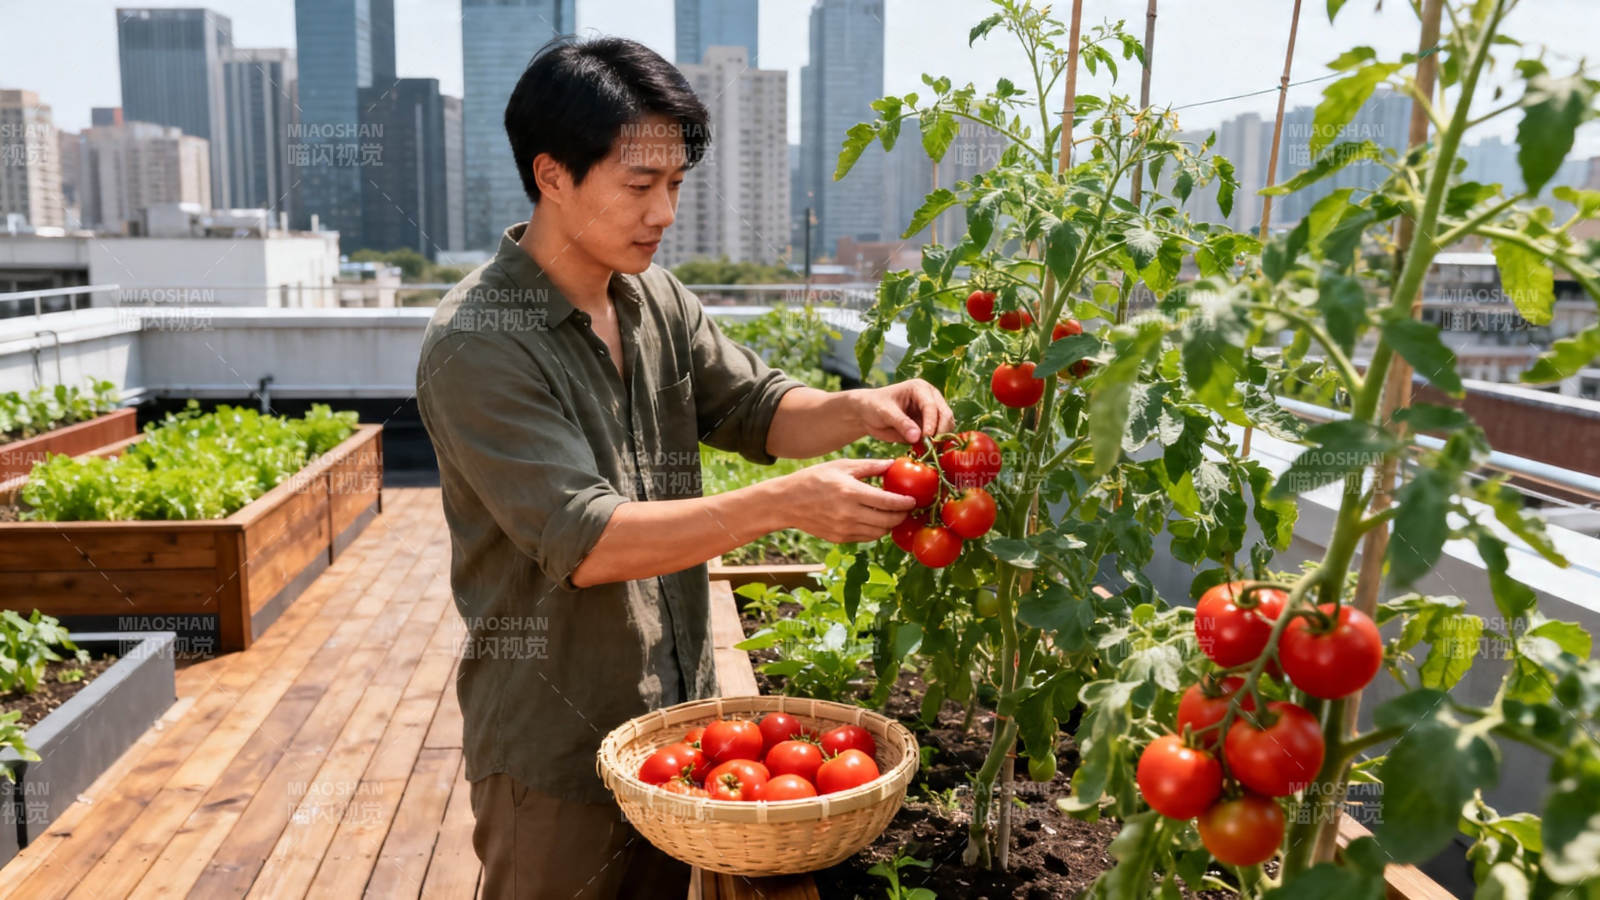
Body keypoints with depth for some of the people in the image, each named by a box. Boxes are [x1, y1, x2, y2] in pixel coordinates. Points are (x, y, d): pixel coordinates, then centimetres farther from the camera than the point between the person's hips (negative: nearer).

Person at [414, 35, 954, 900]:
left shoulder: (657, 299, 2)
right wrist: (783, 504, -32)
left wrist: (858, 409, -14)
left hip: (678, 716, 6)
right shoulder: (475, 343, -20)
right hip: (556, 751, -6)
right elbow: (584, 542, -26)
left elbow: (759, 408, 7)